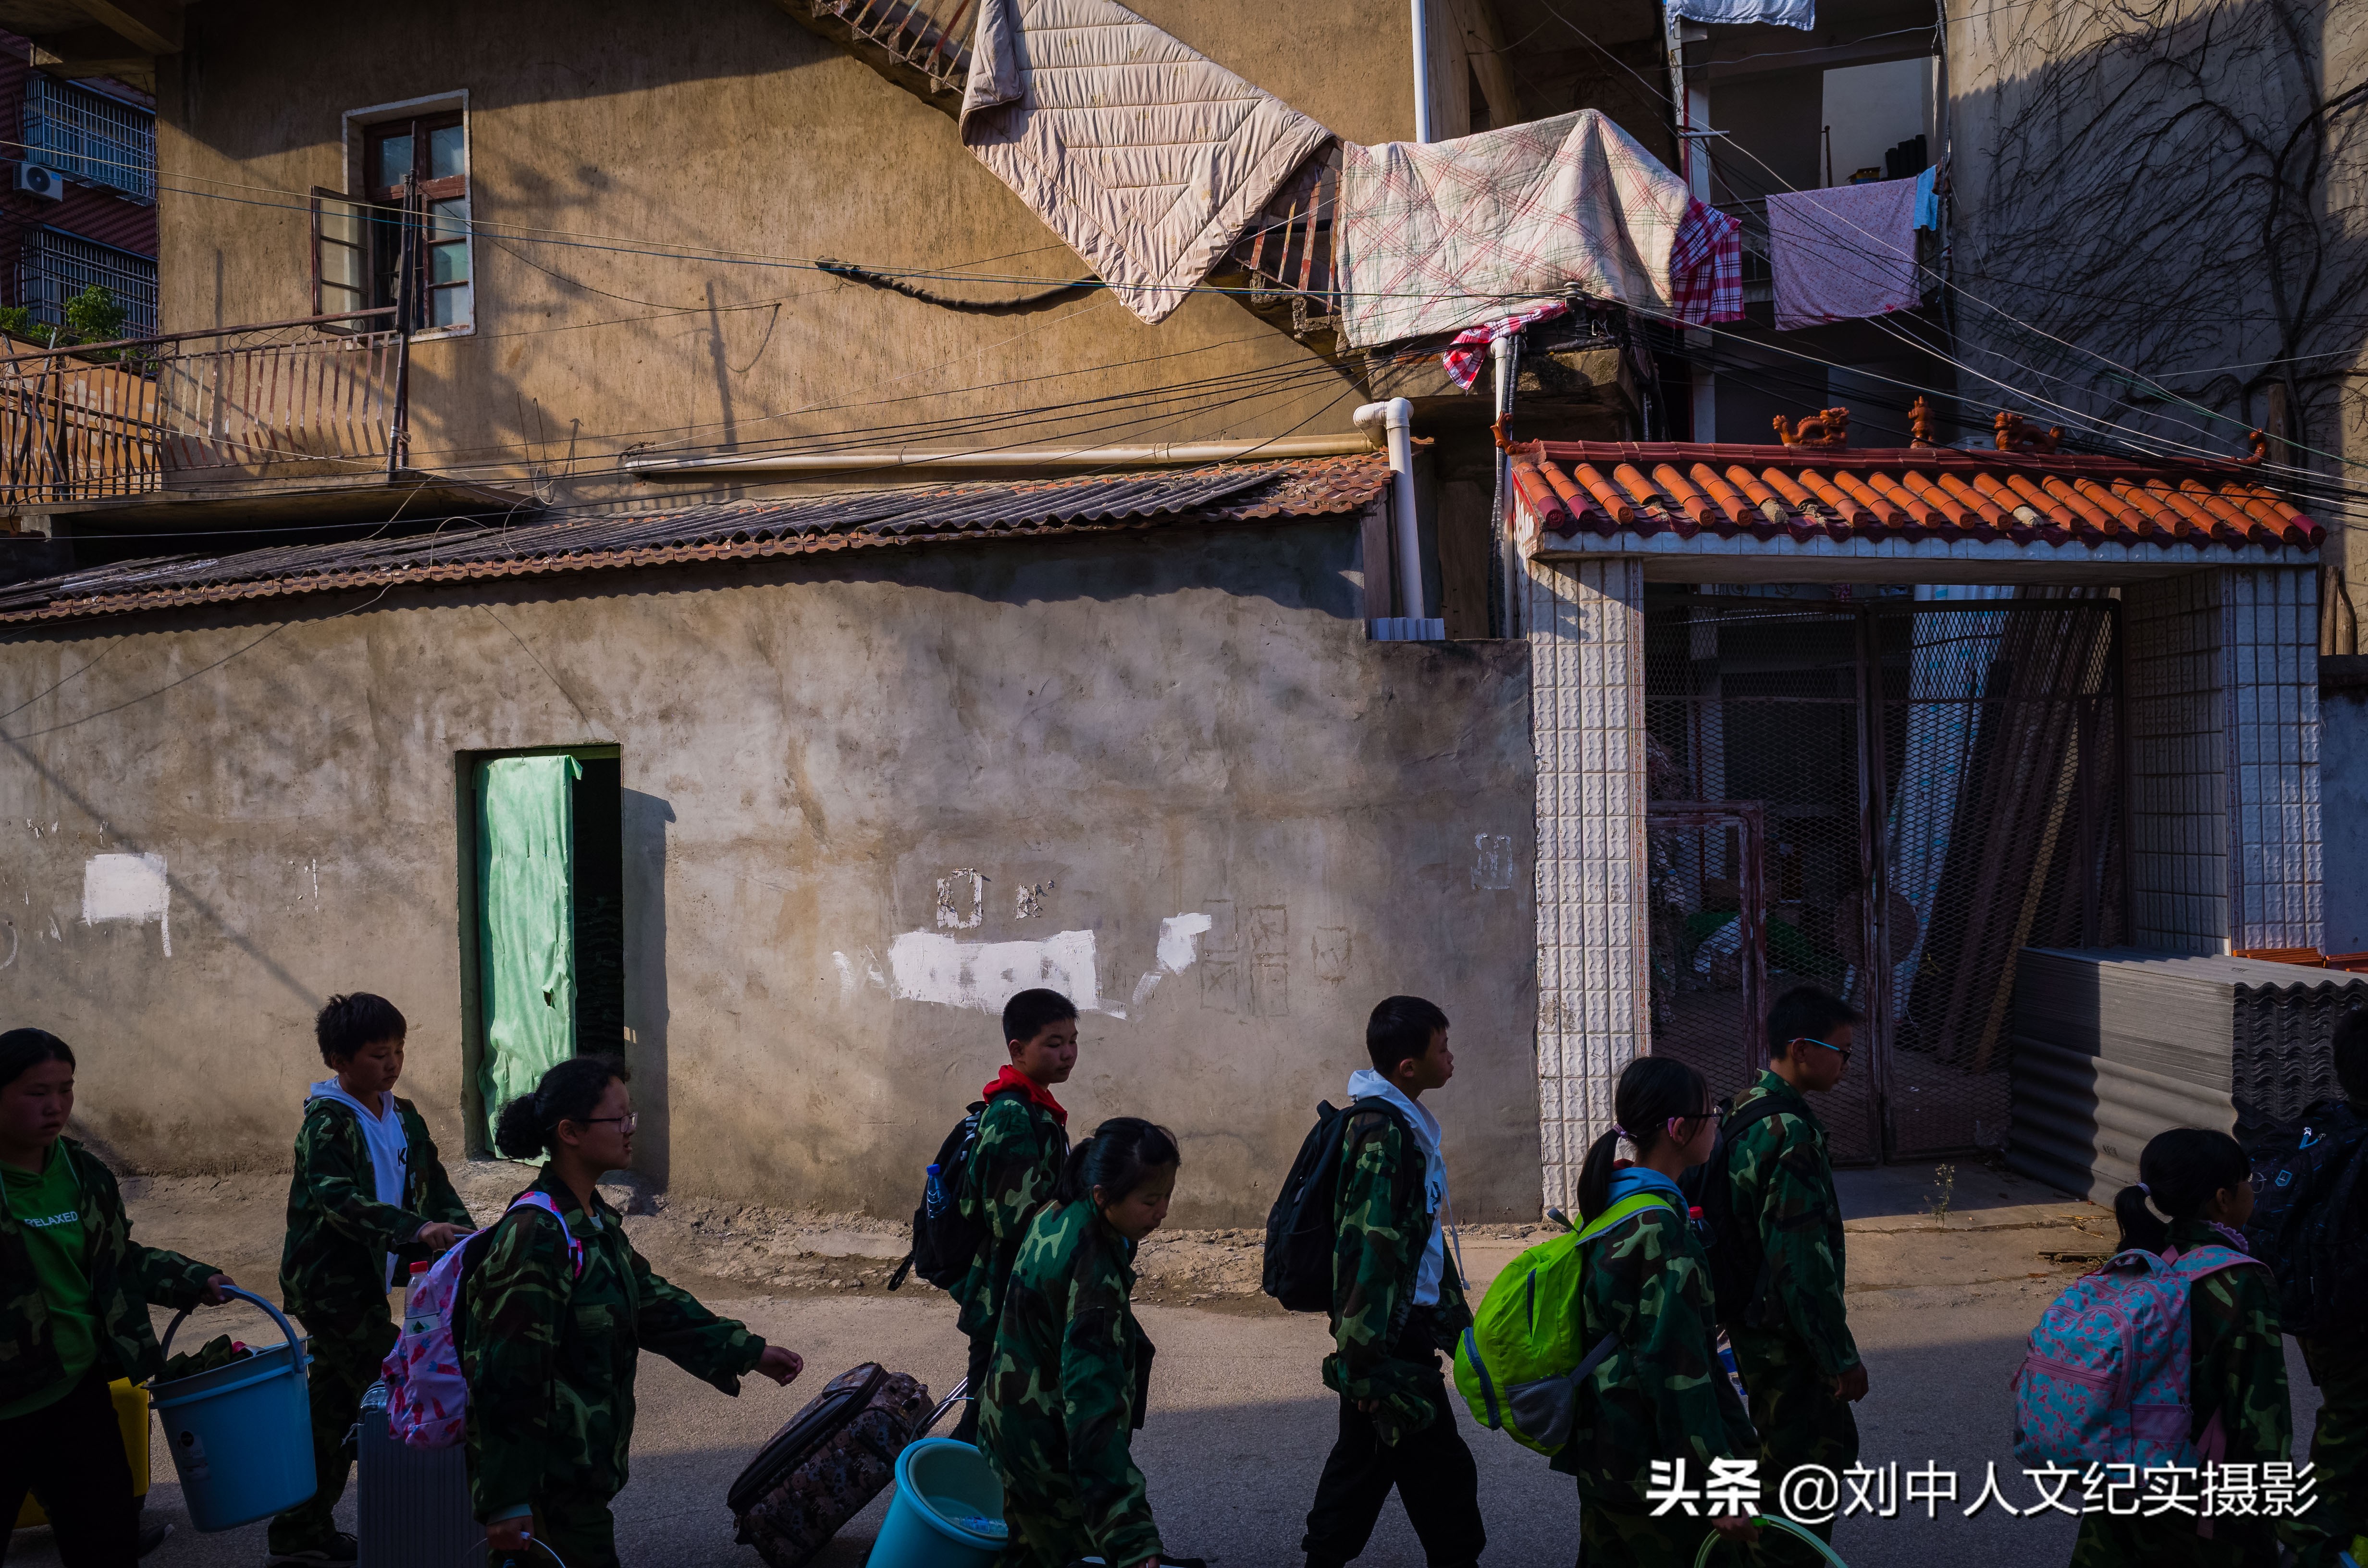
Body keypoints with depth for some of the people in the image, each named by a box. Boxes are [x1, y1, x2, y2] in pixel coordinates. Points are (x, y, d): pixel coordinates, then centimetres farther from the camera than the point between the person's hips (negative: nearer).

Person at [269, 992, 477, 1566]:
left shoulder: (403, 1119, 10)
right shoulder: (326, 1122, -14)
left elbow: (435, 1186, 11)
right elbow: (336, 1198, -29)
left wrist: (463, 1234, -9)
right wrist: (415, 1229, -40)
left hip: (369, 1282, 8)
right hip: (331, 1284, -8)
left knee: (336, 1409, 15)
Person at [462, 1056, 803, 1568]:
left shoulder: (595, 1220, 9)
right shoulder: (537, 1233, -22)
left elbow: (653, 1302, 17)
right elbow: (507, 1376, -23)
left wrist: (747, 1352, 16)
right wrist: (506, 1502, -22)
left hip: (580, 1466, 9)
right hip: (545, 1481, -9)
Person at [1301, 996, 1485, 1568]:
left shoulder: (1401, 1123, 12)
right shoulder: (1384, 1133, -20)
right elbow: (1373, 1251, -24)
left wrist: (1455, 1321, 24)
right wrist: (1373, 1367, -25)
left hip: (1396, 1324, 10)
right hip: (1394, 1334, -10)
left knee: (1366, 1453, 17)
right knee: (1441, 1475, -3)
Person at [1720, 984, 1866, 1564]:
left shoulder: (1746, 1109, 6)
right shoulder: (1792, 1134, -24)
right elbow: (1803, 1262, -25)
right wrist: (1842, 1358, -17)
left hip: (1752, 1319, 10)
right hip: (1785, 1336, -10)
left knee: (1834, 1441, 22)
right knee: (1799, 1469, 4)